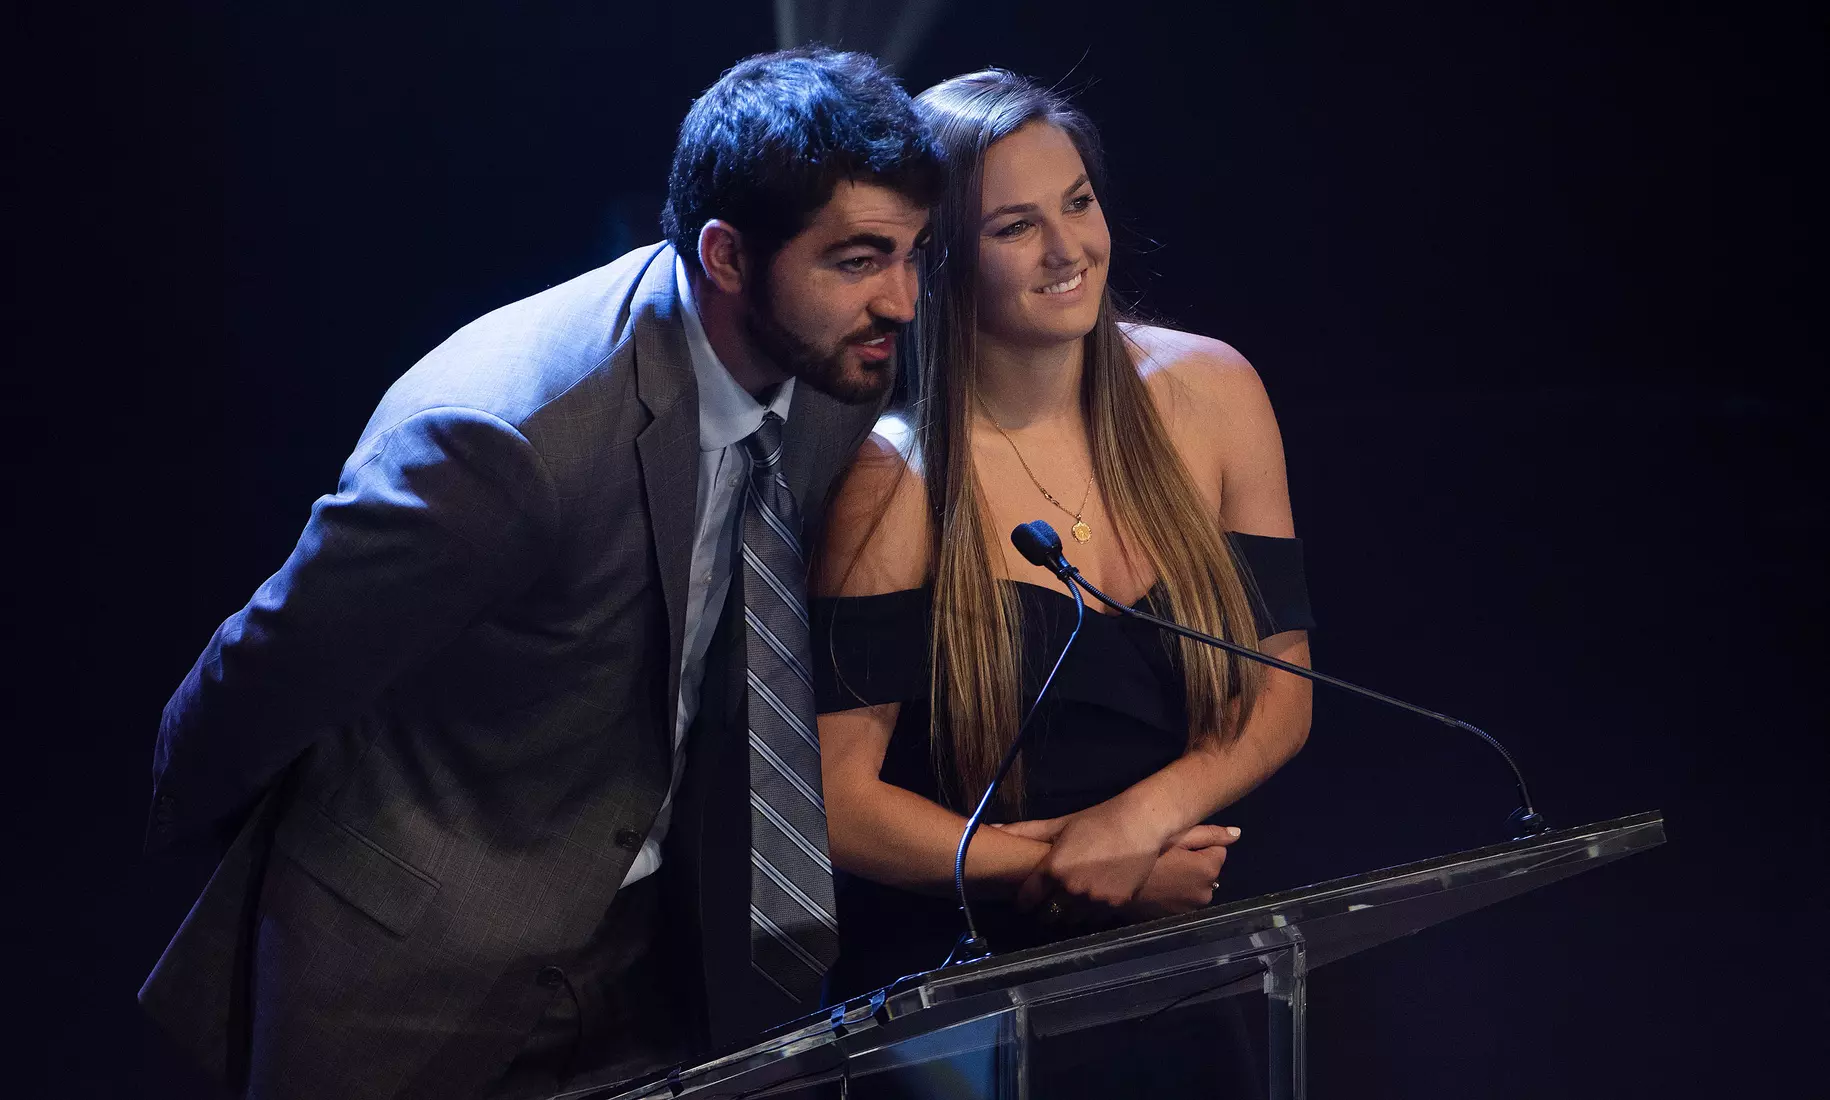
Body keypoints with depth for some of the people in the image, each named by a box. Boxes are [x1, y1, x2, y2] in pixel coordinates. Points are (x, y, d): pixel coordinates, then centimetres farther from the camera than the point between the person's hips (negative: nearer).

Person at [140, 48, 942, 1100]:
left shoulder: (839, 365, -11)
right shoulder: (504, 435, -33)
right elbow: (267, 673, -17)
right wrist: (184, 815, 0)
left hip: (657, 936, 6)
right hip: (424, 968, -6)